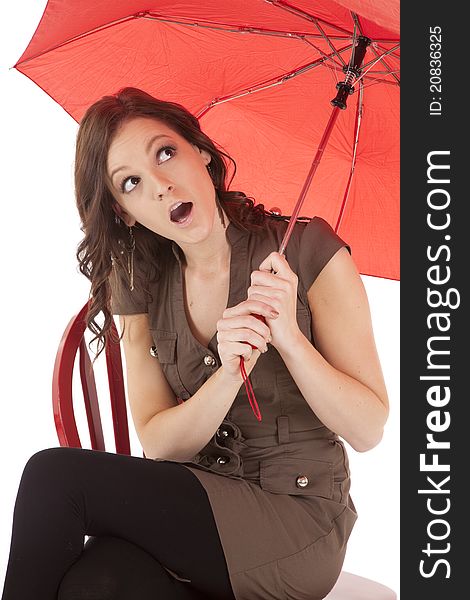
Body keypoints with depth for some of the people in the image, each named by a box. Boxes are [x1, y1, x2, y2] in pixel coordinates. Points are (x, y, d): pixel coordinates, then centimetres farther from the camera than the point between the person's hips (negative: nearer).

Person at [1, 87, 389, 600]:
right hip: (192, 505, 3)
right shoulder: (137, 285, 3)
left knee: (54, 476, -20)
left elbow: (367, 431, -9)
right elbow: (158, 445, -3)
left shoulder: (305, 251, -9)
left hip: (300, 522, -2)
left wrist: (289, 338, -25)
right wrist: (230, 374, -22)